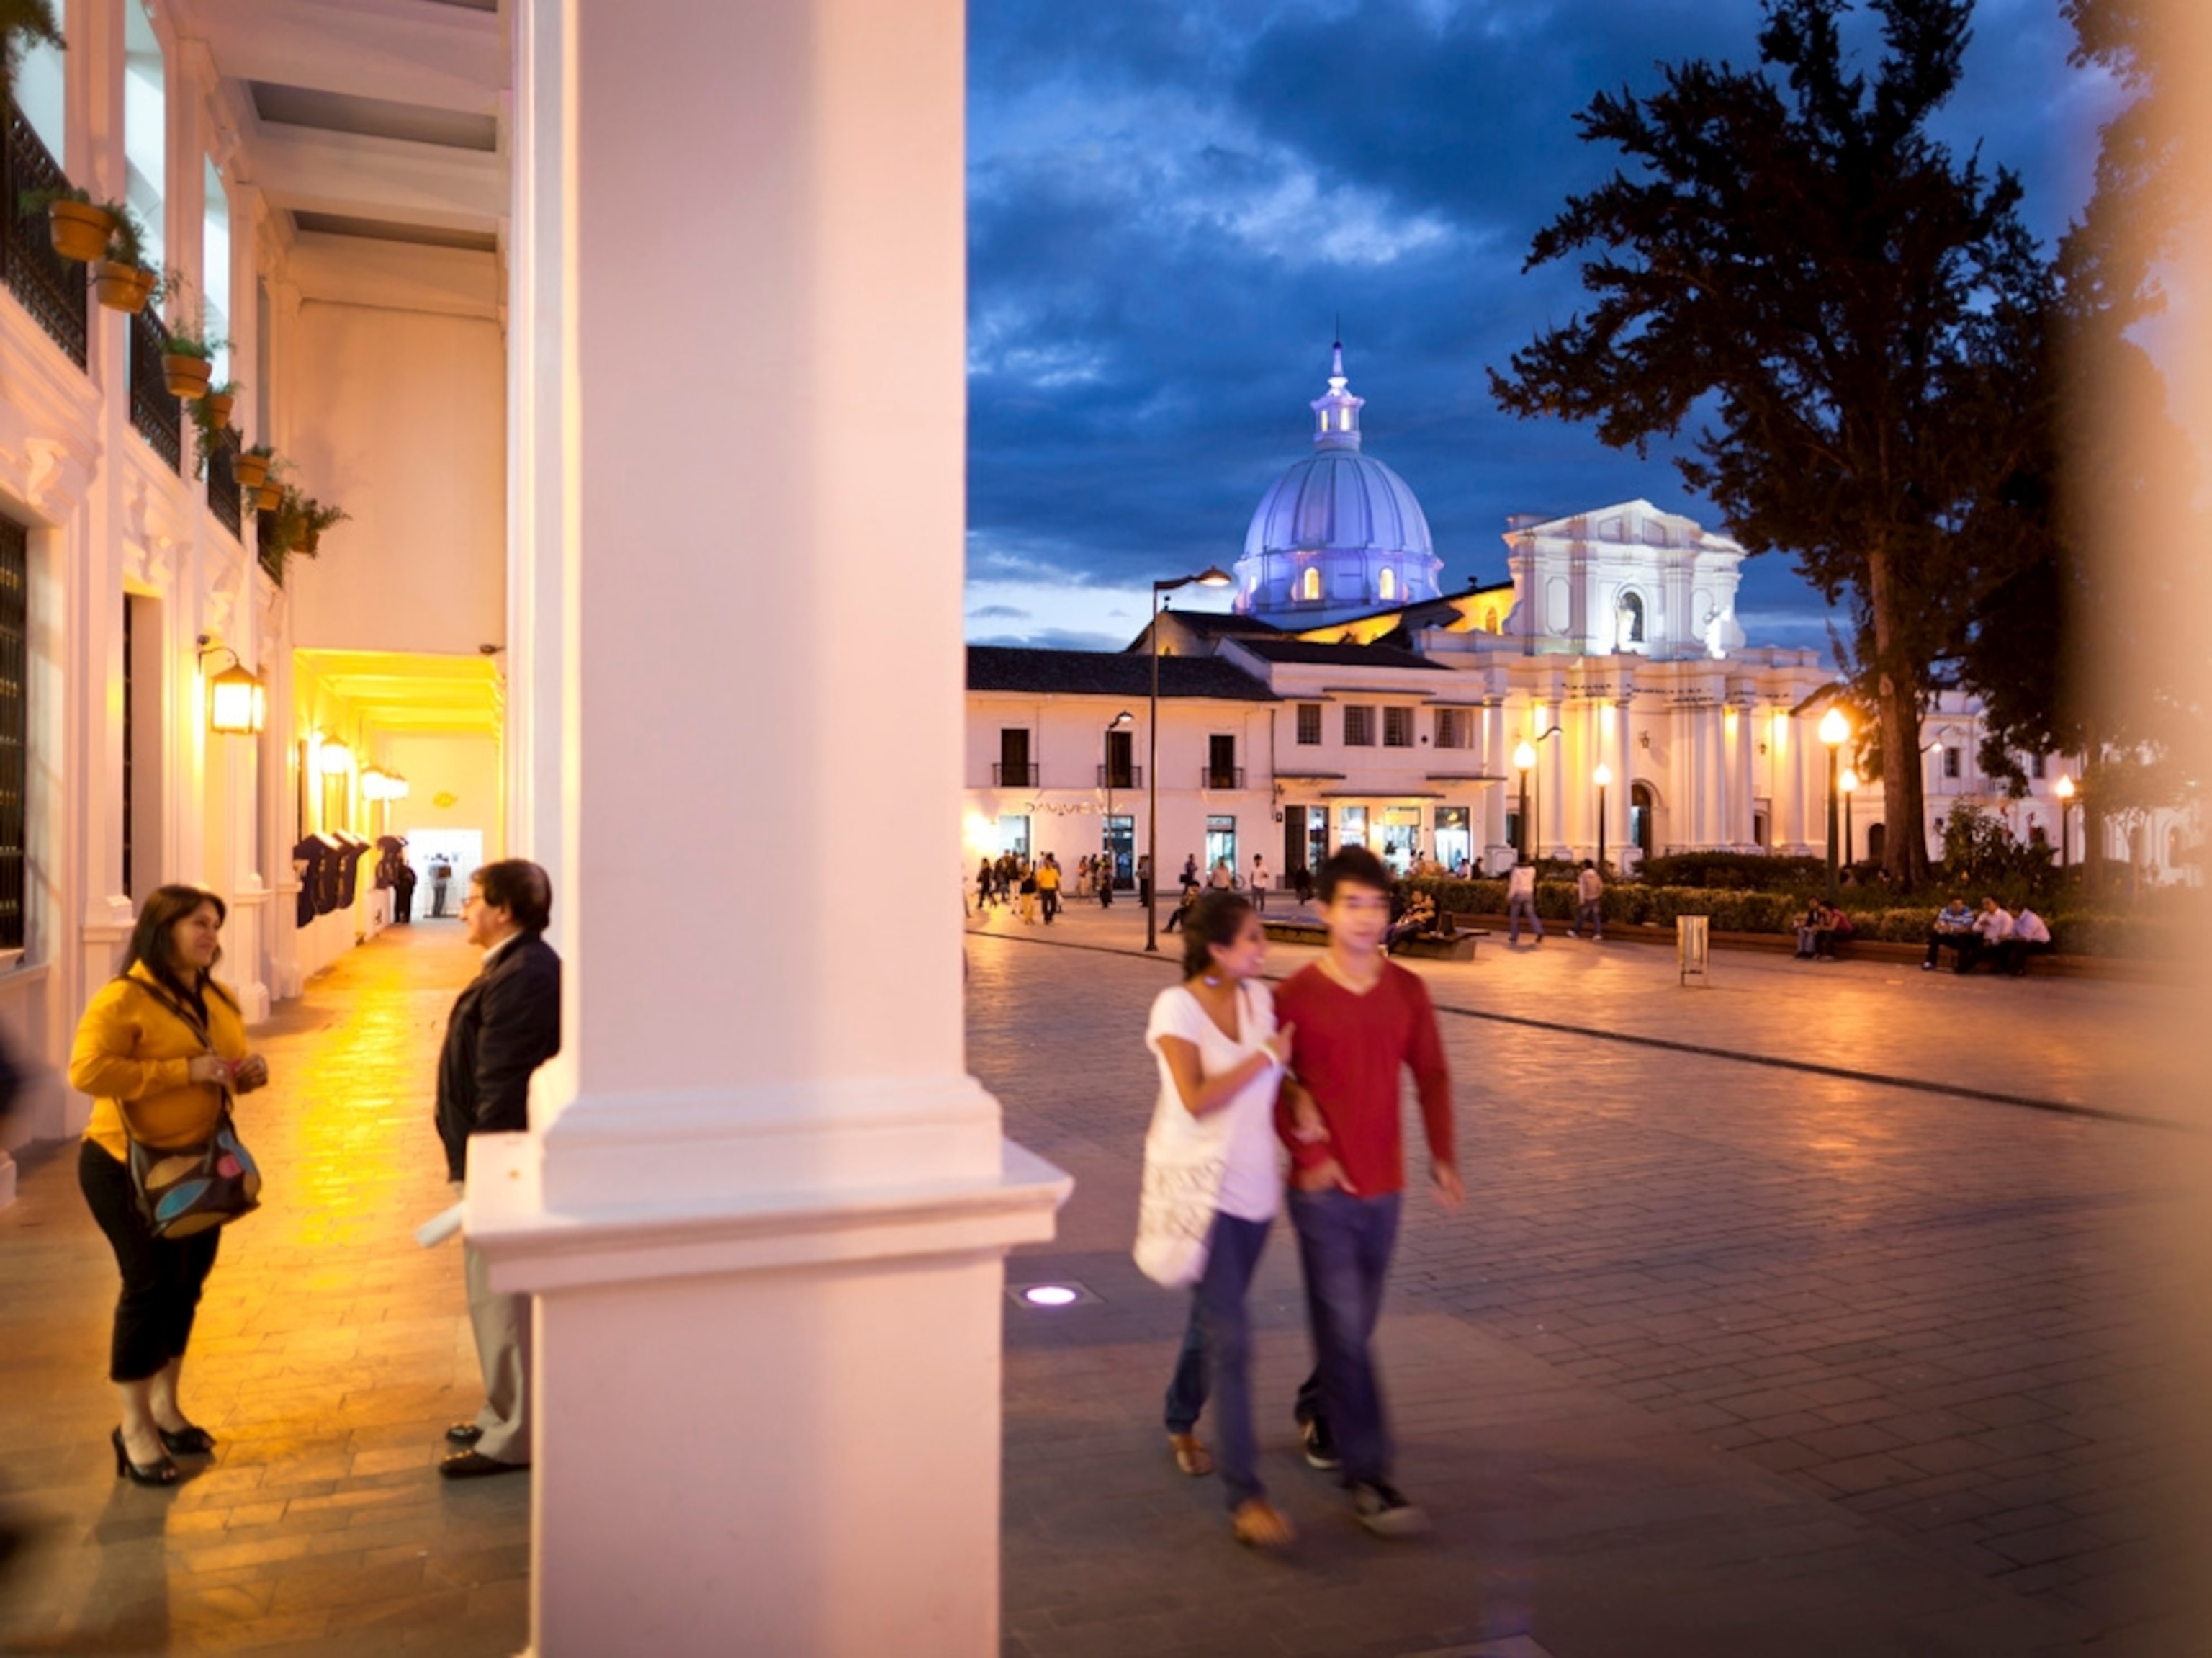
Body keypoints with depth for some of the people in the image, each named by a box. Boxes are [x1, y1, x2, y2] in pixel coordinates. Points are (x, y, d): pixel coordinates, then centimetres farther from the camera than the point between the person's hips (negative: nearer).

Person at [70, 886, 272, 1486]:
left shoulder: (218, 1000, 7)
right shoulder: (123, 999, -17)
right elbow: (87, 1071, -28)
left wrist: (251, 1071, -5)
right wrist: (183, 1070, -29)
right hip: (130, 1167, -7)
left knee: (186, 1285, 13)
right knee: (152, 1286, -5)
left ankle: (166, 1407, 29)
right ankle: (134, 1428, 9)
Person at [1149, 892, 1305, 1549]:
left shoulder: (1260, 998, 4)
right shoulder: (1176, 1007, -13)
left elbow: (1286, 1068, 16)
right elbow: (1197, 1098, -22)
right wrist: (1267, 1057, -16)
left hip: (1255, 1186, 6)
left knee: (1213, 1320, 21)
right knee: (1231, 1339, -10)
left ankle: (1181, 1423, 46)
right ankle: (1246, 1499, -5)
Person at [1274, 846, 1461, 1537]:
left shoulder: (1407, 991, 1)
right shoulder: (1296, 996, -11)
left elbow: (1431, 1076, 8)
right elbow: (1274, 1088, -6)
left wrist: (1442, 1155, 1)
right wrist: (1309, 1151, -16)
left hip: (1384, 1185, 5)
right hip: (1324, 1190, -4)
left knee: (1356, 1322, 18)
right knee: (1345, 1329, -4)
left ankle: (1318, 1409, 43)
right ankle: (1366, 1476, 5)